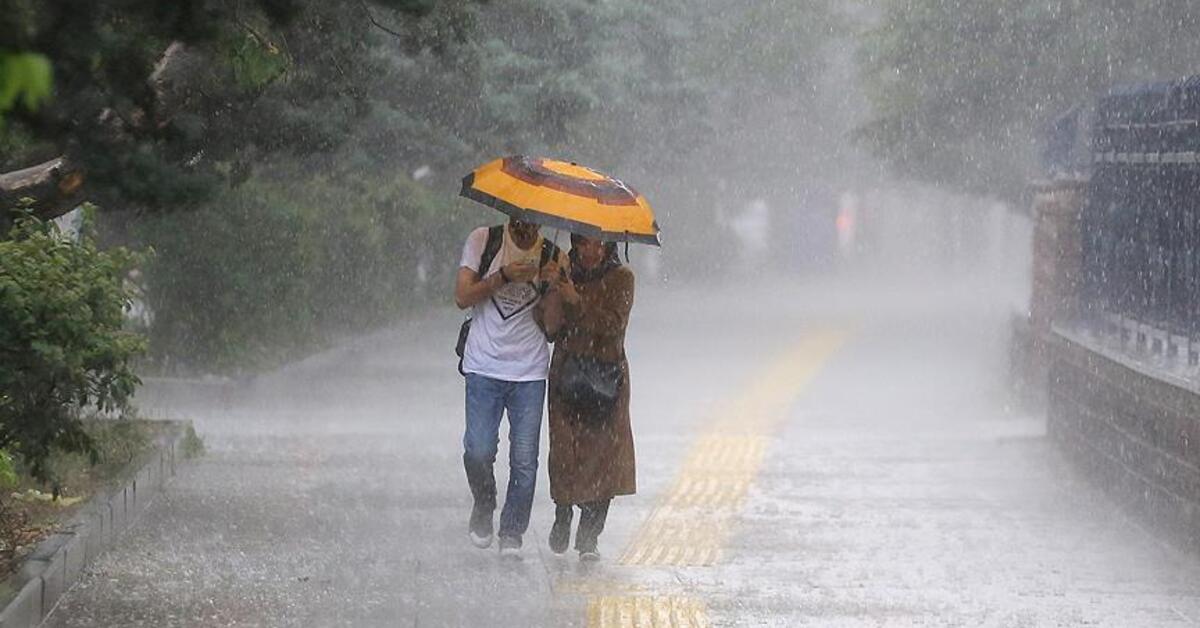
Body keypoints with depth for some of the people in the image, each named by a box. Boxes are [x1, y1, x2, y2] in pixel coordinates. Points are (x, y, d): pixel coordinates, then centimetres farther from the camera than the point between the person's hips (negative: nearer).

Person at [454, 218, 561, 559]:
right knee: (478, 452, -9)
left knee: (524, 460, -3)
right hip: (484, 368, -1)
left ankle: (512, 534, 10)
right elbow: (462, 297, -4)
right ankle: (483, 507, 20)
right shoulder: (483, 241, 2)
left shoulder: (553, 256, 4)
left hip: (529, 372, 1)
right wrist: (504, 277, -16)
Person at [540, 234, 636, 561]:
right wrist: (554, 289, -10)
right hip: (568, 372, 2)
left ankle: (589, 537, -2)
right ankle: (562, 518, 20)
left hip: (607, 376, -2)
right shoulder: (566, 276, 9)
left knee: (604, 453, -7)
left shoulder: (620, 279, 2)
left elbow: (614, 324, -11)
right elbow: (551, 328, 3)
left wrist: (577, 300, -14)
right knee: (565, 449, -5)